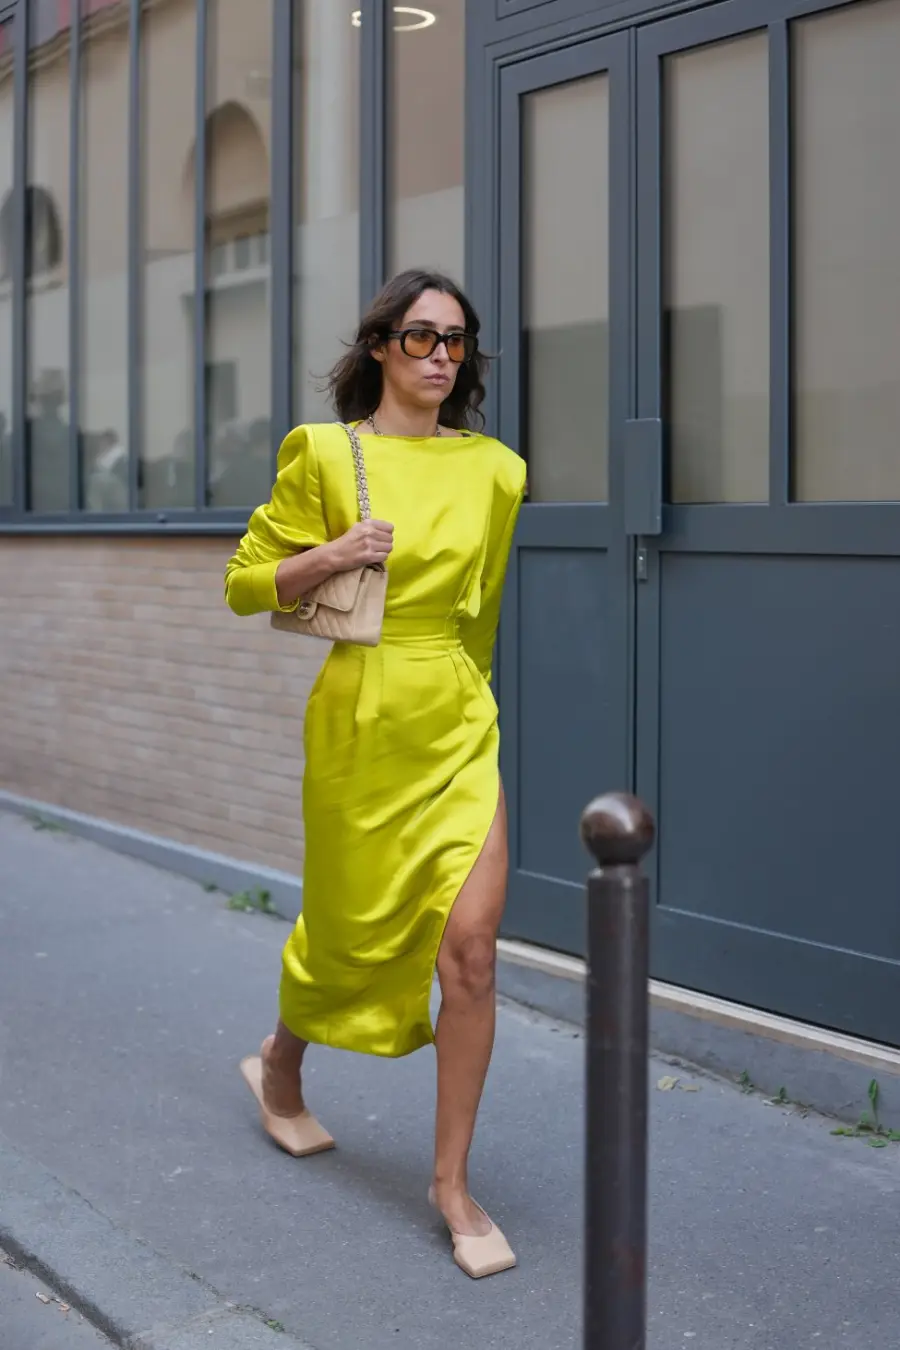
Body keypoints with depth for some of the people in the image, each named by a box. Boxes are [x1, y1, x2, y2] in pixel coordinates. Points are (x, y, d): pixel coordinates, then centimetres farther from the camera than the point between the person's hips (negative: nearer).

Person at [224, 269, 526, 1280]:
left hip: (460, 727, 3)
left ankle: (452, 1184, 7)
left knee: (471, 948, -7)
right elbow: (246, 584, 0)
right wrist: (332, 555, -16)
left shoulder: (495, 470, 5)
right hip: (360, 721, -2)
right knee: (350, 931, 13)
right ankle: (280, 1065, 46)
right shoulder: (323, 454, -4)